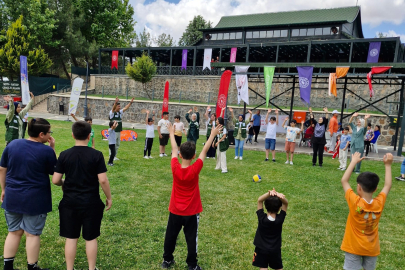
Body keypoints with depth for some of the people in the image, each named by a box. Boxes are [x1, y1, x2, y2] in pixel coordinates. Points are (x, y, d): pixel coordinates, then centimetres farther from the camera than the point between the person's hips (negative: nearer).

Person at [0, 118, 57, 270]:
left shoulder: (12, 144, 1)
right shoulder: (47, 151, -15)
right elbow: (53, 172, 0)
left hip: (12, 196, 5)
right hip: (36, 198, -5)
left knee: (14, 232, 18)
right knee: (32, 234, 8)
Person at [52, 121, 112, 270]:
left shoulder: (64, 154, -5)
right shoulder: (96, 155, -12)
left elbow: (55, 180, -4)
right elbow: (103, 180, -13)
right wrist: (109, 197, 1)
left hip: (70, 202, 2)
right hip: (91, 202, -2)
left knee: (71, 238, 14)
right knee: (91, 238, 12)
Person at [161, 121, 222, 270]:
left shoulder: (175, 168, -17)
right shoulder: (195, 169, -22)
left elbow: (174, 149, -3)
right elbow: (204, 151, -13)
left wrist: (172, 133, 12)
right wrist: (213, 134, -2)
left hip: (175, 210, 3)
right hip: (191, 212, -2)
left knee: (170, 236, 19)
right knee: (191, 239, 12)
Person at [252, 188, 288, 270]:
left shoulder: (261, 218, -24)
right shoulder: (280, 219, -22)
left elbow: (259, 200, -24)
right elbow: (286, 203, -19)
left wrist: (269, 193, -43)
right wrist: (280, 196, -41)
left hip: (261, 249, -1)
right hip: (275, 250, 1)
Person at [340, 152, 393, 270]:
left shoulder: (355, 202, -23)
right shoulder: (379, 203, -14)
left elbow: (344, 181, -13)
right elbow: (388, 186, 3)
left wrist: (354, 162, -8)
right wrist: (388, 165, 7)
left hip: (354, 247, -3)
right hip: (372, 249, 3)